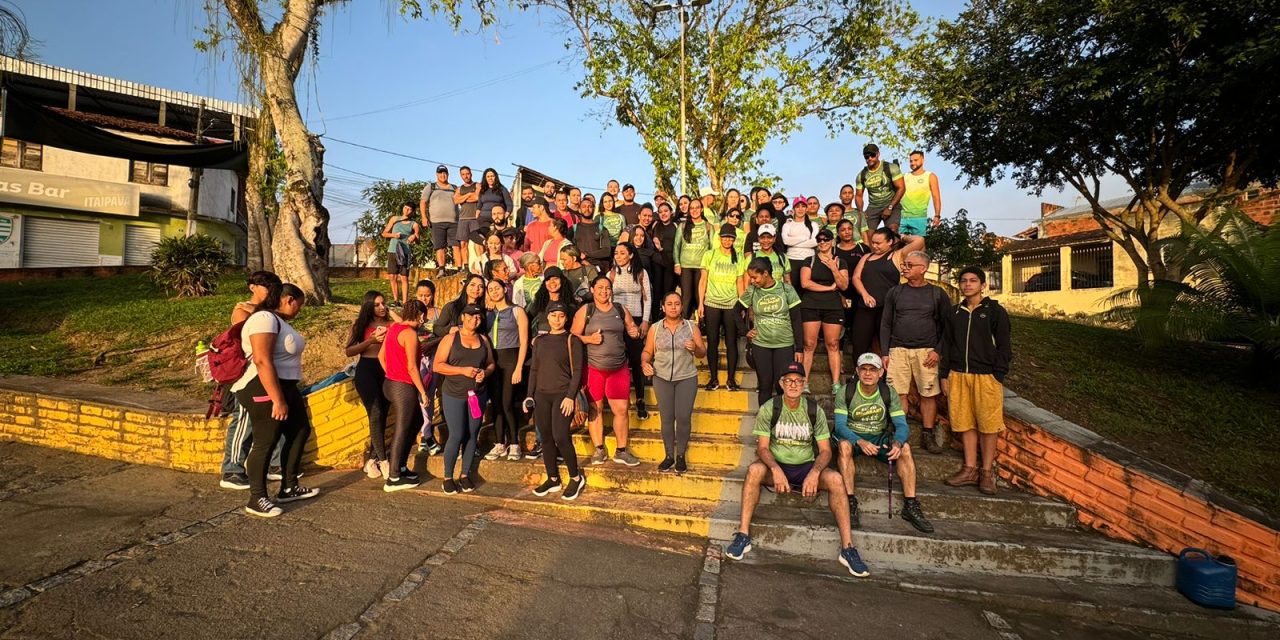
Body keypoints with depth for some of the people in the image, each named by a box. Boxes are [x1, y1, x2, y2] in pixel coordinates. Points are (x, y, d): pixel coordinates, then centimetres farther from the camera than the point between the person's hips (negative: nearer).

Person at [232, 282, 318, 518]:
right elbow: (262, 361, -27)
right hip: (263, 391, -11)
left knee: (300, 432, 16)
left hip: (285, 387, 11)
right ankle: (257, 499, 10)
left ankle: (289, 488, 26)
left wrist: (288, 395, 23)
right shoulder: (264, 319, -18)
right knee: (265, 443, -2)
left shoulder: (279, 320, 14)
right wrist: (277, 400, -28)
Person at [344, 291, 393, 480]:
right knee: (375, 414, -14)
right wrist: (371, 340, -10)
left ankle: (372, 459, 17)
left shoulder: (391, 324, 7)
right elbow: (348, 351, -2)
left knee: (382, 416, 5)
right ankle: (383, 460, -12)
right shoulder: (360, 324, 4)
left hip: (387, 371, 3)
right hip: (366, 370, -3)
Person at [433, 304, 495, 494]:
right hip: (454, 394, -4)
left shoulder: (483, 340, 10)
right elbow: (438, 366, -8)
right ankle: (448, 477, 10)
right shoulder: (451, 338, -3)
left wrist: (485, 372, -7)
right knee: (456, 436, -5)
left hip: (477, 394, 4)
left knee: (472, 435, 7)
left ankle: (465, 475, 20)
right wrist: (463, 370, -18)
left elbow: (491, 364, 16)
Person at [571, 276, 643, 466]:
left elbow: (632, 329, 18)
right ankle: (599, 450, 19)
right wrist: (589, 339, -17)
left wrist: (636, 332, -5)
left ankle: (621, 451, 14)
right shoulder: (585, 311, -1)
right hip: (593, 368, -2)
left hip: (619, 368, 2)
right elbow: (573, 336, -1)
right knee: (595, 409, 6)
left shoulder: (620, 310, 8)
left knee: (621, 410, 1)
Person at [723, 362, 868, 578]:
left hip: (806, 467, 1)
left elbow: (825, 450, -3)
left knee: (835, 479, -27)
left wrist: (814, 473, -24)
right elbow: (762, 447, -9)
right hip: (776, 465, -1)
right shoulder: (768, 409, -6)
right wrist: (776, 470, -30)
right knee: (754, 470, -33)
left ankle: (847, 548, -23)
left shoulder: (814, 410, -2)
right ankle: (743, 534, -28)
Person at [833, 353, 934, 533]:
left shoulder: (889, 393, -5)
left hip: (880, 438, 2)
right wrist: (860, 442, -37)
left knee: (905, 448, -25)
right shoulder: (846, 393, -11)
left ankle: (911, 506, -19)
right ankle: (850, 503, -31)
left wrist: (897, 443, -33)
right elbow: (840, 425, -18)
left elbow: (901, 424, -9)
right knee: (844, 445, -36)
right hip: (853, 437, -2)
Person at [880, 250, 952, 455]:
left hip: (926, 351, -1)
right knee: (898, 394, -2)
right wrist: (885, 353, 2)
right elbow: (885, 324, 9)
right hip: (898, 350, 1)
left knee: (929, 394, -1)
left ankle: (928, 436, 10)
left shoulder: (937, 294, 6)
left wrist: (938, 350, -5)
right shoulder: (895, 292, 9)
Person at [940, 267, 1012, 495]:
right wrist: (944, 375, 11)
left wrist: (998, 375, -9)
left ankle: (987, 472, 10)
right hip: (958, 375, 4)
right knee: (965, 423, 5)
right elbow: (947, 345, 16)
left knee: (988, 425, 0)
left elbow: (1004, 347, -1)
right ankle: (970, 470, 13)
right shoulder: (954, 313, 13)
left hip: (986, 376, -4)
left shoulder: (995, 311, 1)